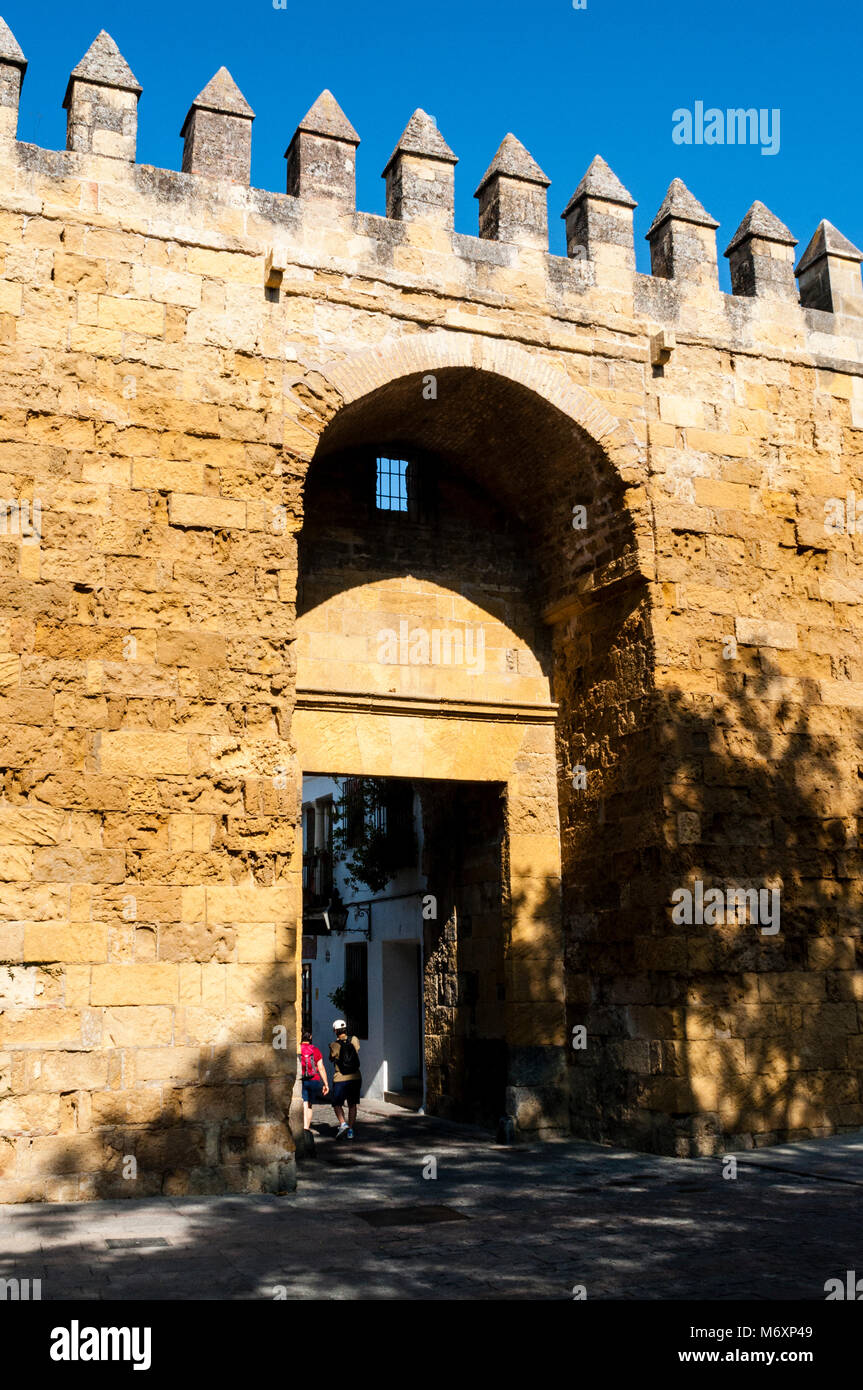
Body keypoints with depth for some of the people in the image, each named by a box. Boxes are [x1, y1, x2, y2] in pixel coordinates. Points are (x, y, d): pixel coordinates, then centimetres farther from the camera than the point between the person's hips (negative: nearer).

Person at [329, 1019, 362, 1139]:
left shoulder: (334, 1045, -11)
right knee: (352, 1105, 14)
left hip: (340, 1079, -3)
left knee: (337, 1104, 10)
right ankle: (350, 1131, 9)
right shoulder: (354, 1041, 1)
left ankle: (343, 1124, -13)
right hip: (356, 1077, 4)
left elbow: (331, 1059, 6)